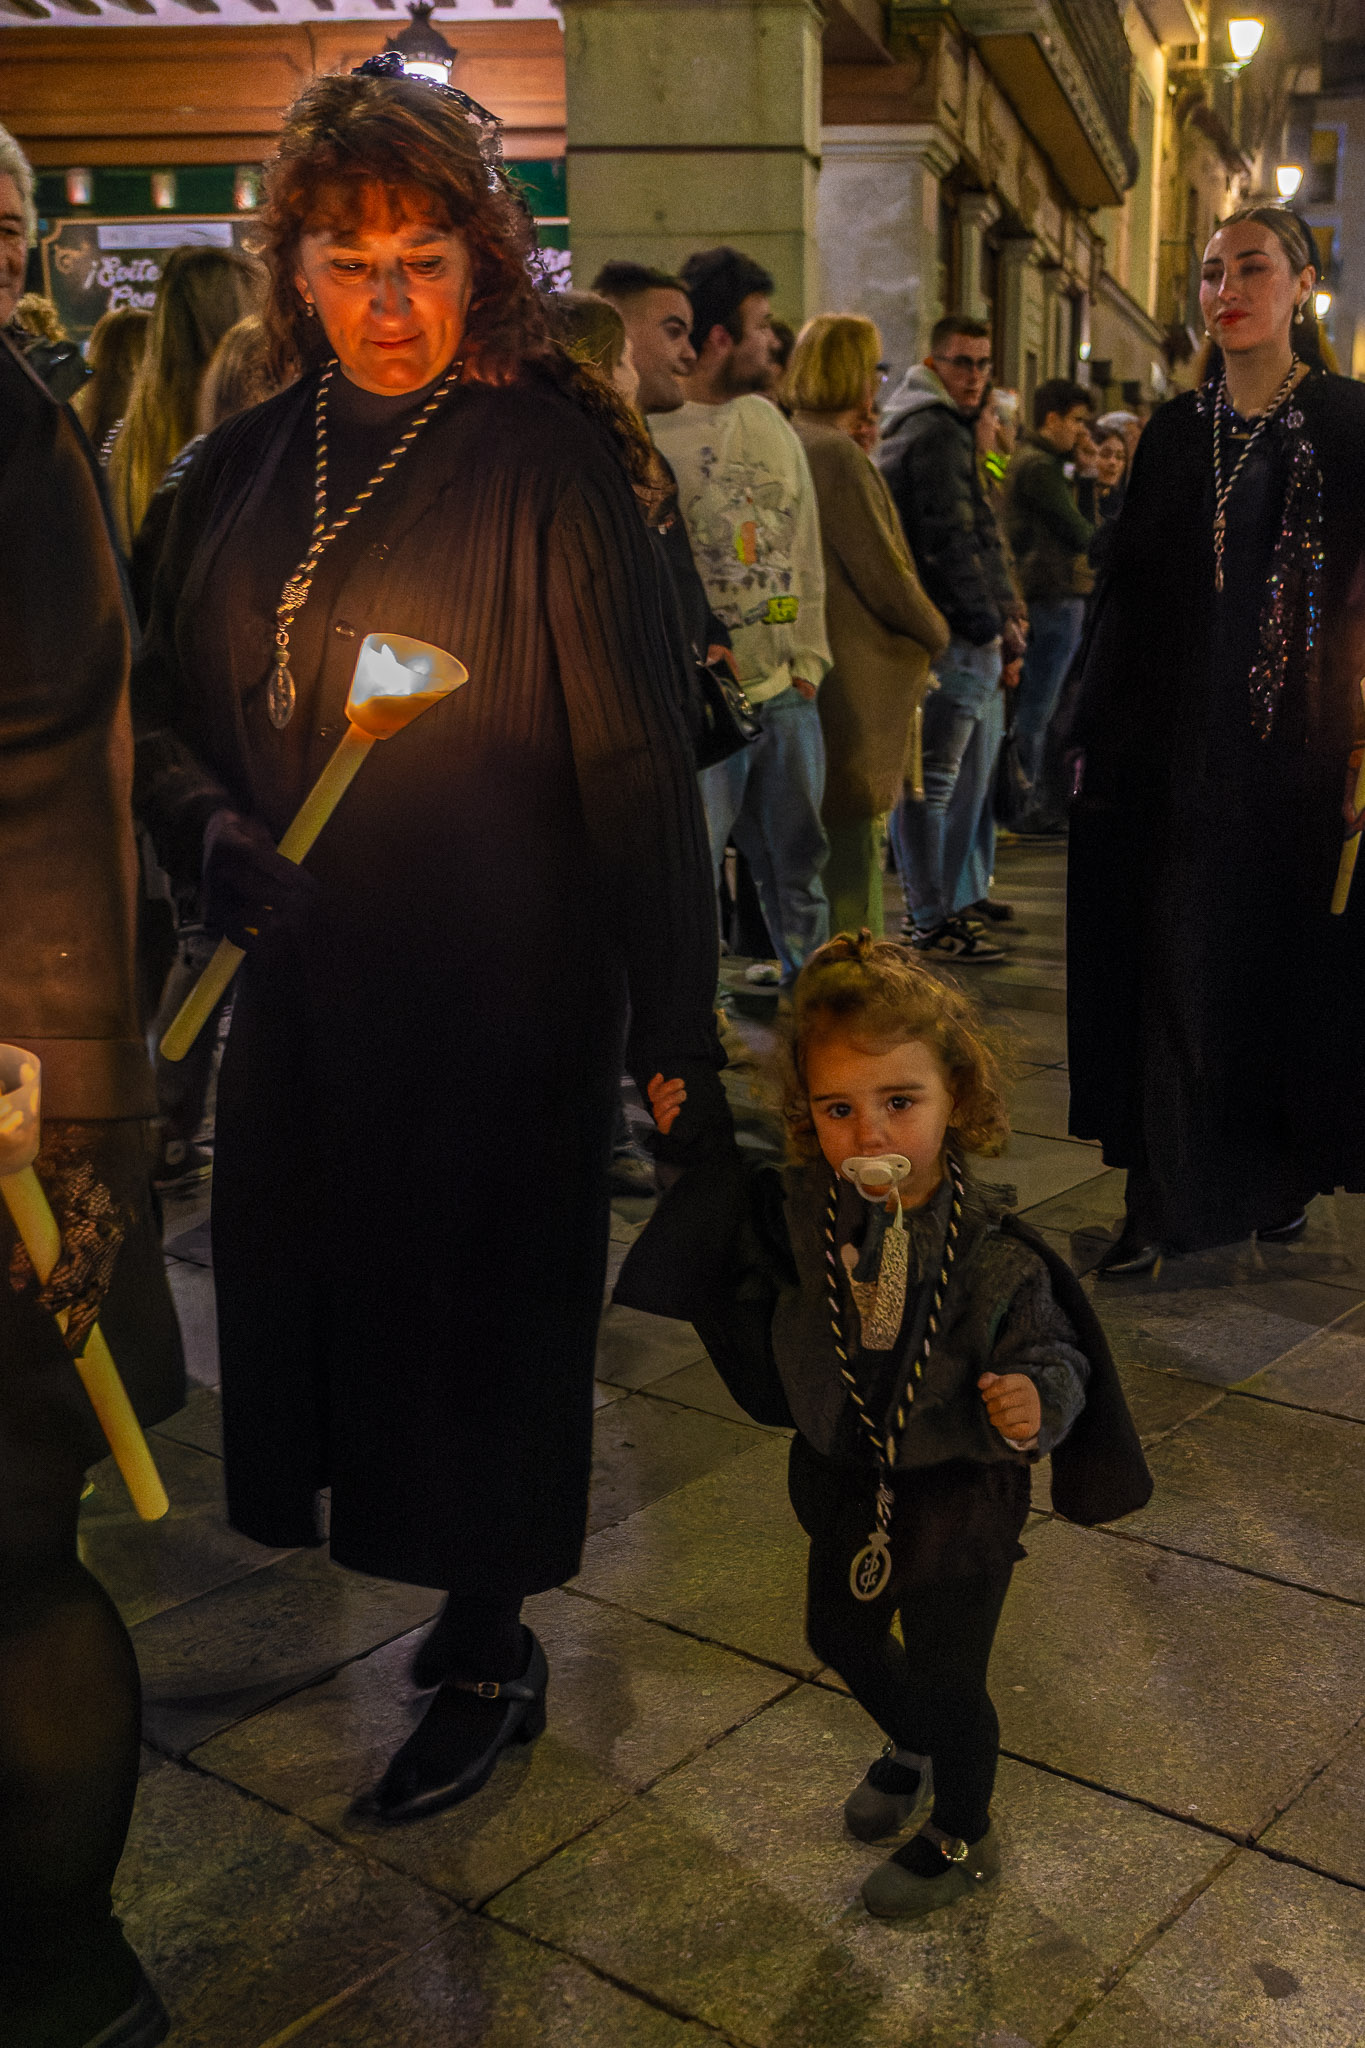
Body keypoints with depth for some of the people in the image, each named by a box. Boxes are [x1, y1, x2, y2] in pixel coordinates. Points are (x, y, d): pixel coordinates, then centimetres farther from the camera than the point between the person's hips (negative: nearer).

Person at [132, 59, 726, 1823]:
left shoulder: (546, 462, -9)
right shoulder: (245, 466, 7)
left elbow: (636, 763, -12)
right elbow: (164, 702, 12)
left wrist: (678, 1030, -15)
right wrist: (215, 832, -10)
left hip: (497, 993, -5)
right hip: (299, 978, 6)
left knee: (476, 1306, 5)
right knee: (324, 1288, 13)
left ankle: (490, 1661, 27)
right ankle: (461, 1591, 36)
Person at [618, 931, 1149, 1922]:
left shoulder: (995, 1255, -30)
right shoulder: (795, 1206, -18)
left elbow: (1055, 1356, -19)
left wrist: (1036, 1402, -40)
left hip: (959, 1496, -5)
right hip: (848, 1478, 6)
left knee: (947, 1677, 13)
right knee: (840, 1633, 27)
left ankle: (962, 1837, 43)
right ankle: (914, 1749, 60)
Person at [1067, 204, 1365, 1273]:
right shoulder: (1177, 430, 10)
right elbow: (1130, 586, 9)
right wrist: (1100, 731, 3)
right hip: (1179, 743, 3)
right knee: (1178, 963, 3)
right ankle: (1165, 1197, 10)